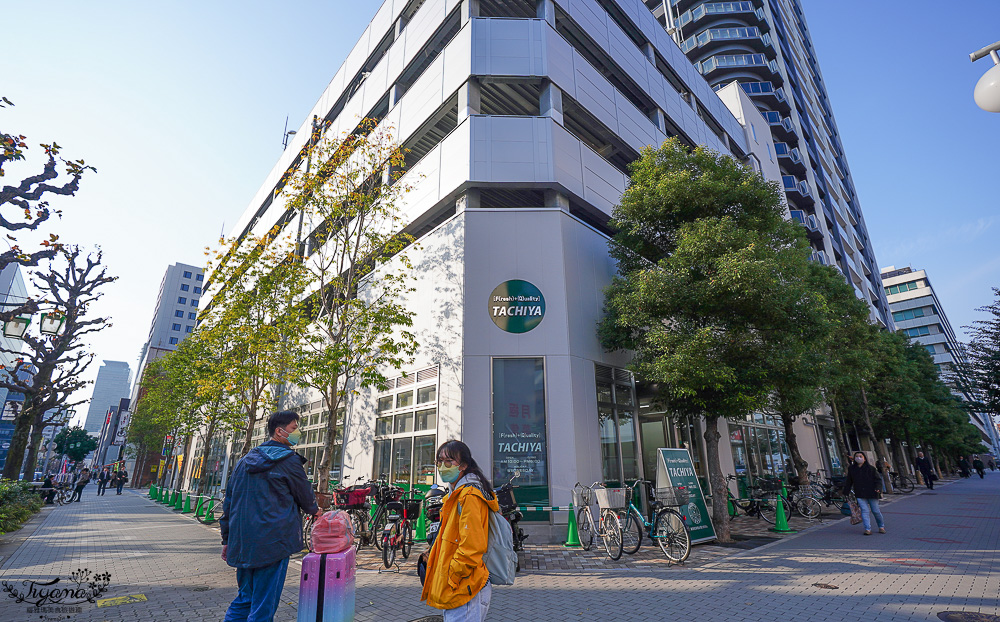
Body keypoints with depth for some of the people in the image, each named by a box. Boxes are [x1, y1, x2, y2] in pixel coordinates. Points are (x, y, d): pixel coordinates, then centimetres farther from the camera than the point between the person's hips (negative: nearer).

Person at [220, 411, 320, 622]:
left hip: (243, 543, 8)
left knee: (245, 598, 21)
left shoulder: (246, 460, 12)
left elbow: (229, 501, 15)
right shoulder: (289, 460, -11)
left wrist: (227, 539, 21)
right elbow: (305, 495, 0)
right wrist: (315, 510, 21)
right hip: (272, 544, -7)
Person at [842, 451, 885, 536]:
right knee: (865, 511, -7)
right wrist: (845, 493, 14)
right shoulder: (851, 469, 7)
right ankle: (867, 529, -7)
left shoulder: (870, 468, 1)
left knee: (875, 511, 6)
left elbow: (878, 479, 2)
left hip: (871, 493, -1)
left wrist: (878, 489, -16)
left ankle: (881, 526, 31)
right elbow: (848, 482, 14)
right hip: (860, 495, 1)